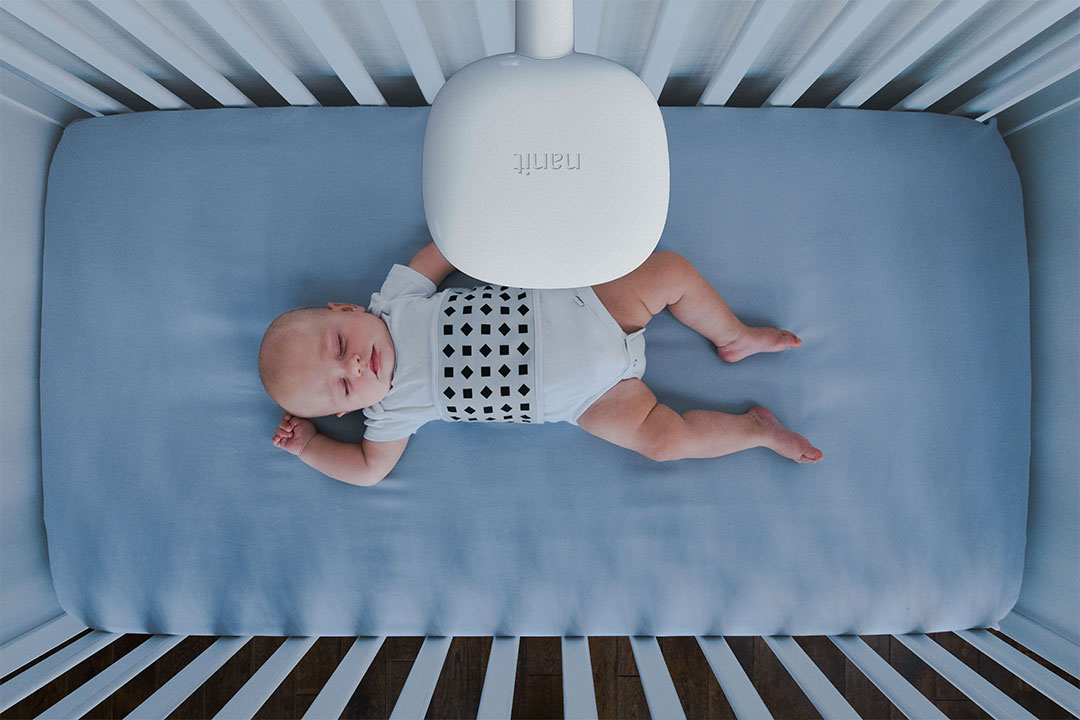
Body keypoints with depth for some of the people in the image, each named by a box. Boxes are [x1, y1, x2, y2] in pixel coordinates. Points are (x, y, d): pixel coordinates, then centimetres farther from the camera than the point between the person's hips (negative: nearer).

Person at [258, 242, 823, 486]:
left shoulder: (394, 298, -2)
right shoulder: (392, 407, -6)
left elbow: (444, 248, 9)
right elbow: (370, 467, 4)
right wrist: (307, 444, 0)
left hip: (576, 304, 3)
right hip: (586, 394, -3)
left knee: (671, 270, -9)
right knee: (659, 436, -20)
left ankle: (735, 337, 15)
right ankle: (757, 428, 8)